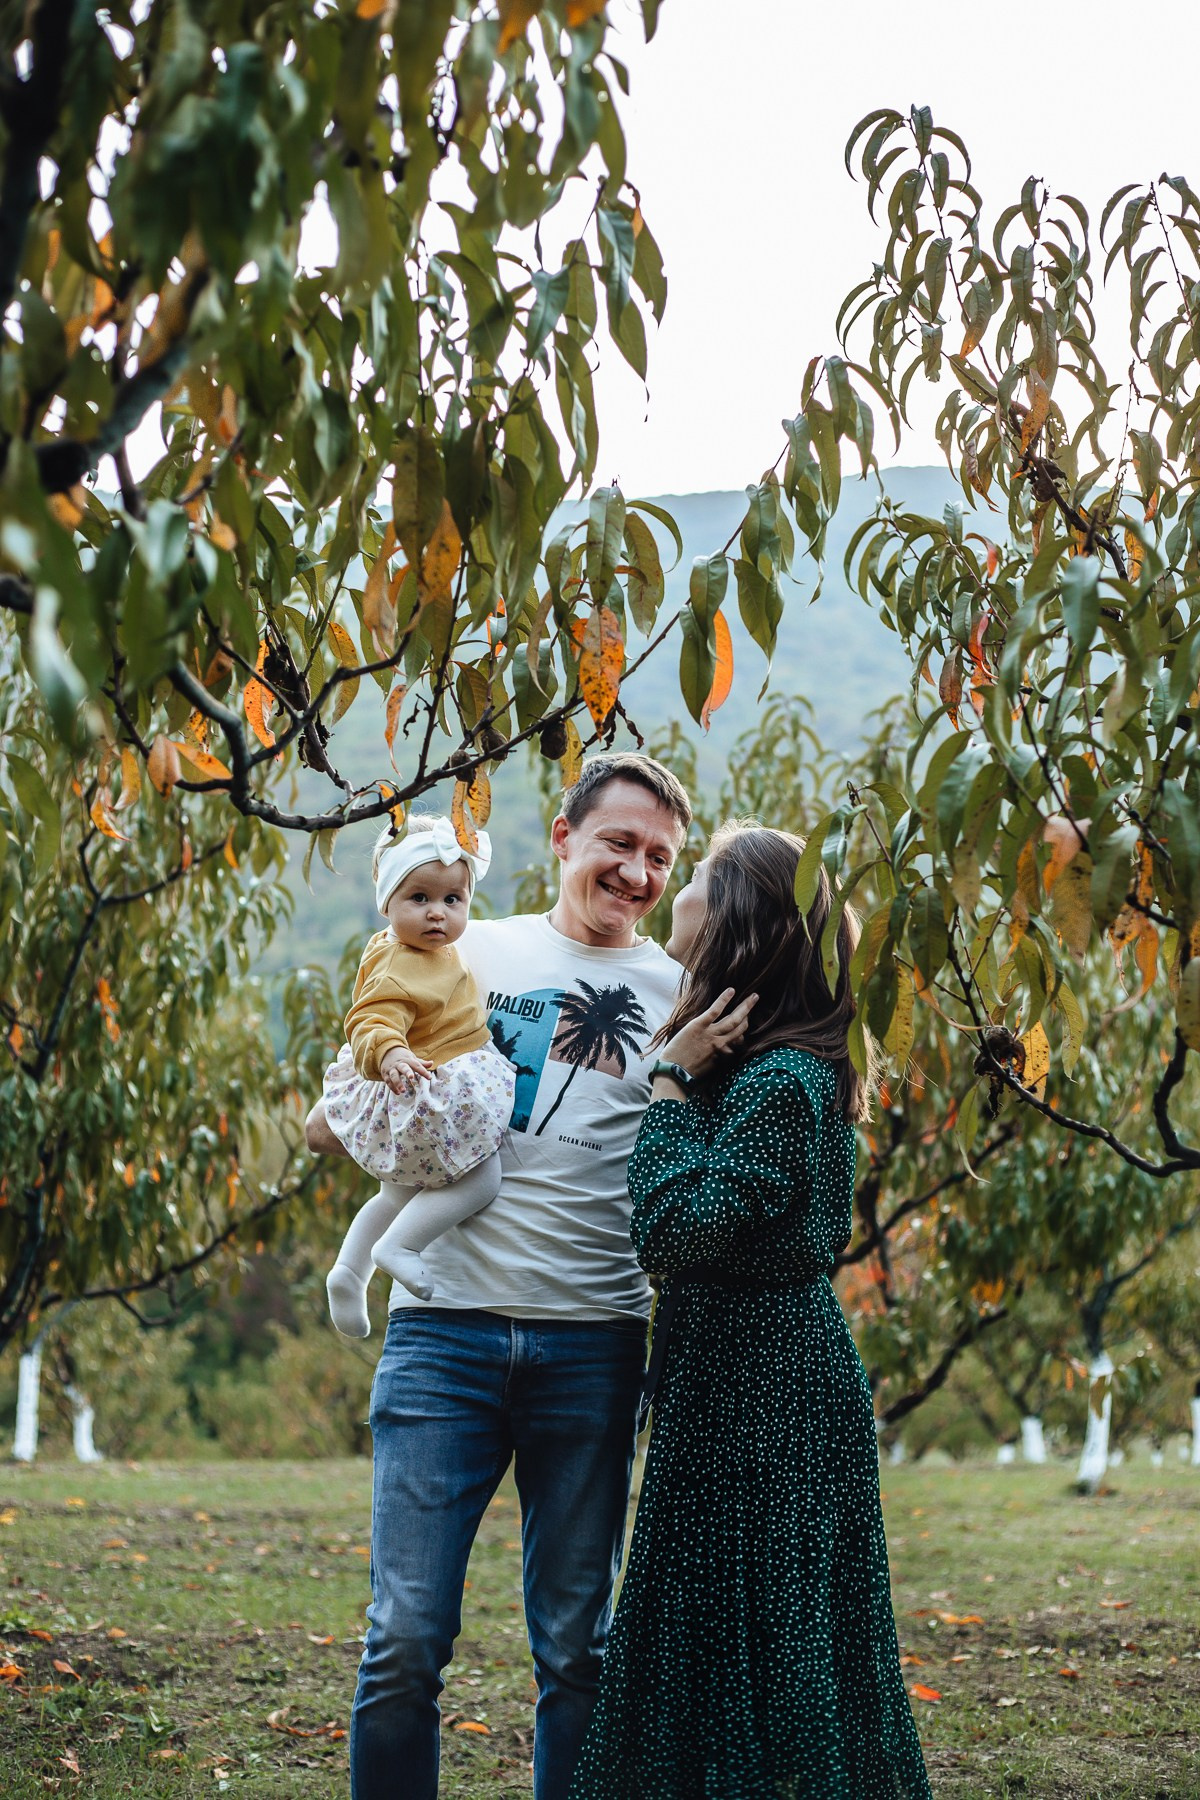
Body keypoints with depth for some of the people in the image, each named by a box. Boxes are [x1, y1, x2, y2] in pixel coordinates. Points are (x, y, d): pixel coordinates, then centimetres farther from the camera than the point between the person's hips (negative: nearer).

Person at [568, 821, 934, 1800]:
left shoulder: (782, 1081, -20)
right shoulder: (752, 1061, 10)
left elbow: (676, 1228, -26)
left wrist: (674, 1082, -18)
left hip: (771, 1397, -10)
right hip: (731, 1388, 10)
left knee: (769, 1643, -1)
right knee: (711, 1640, 16)